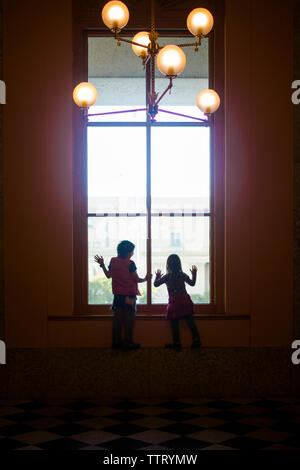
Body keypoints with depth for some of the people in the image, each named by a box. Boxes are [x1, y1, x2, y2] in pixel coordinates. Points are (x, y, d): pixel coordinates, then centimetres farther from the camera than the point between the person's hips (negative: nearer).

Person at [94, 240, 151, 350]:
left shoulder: (113, 261, 2)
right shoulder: (130, 263, -14)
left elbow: (108, 275, 12)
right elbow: (136, 279, -10)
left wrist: (102, 264, 23)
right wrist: (145, 279, 8)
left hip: (117, 294, 5)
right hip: (129, 294, -5)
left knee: (117, 317, 10)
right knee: (129, 318, 2)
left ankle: (116, 341, 13)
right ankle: (128, 342, 5)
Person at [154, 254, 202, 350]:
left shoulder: (166, 277, -6)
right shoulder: (182, 275, 0)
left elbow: (156, 284, 2)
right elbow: (192, 283, 13)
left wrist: (157, 276, 19)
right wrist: (194, 274, 26)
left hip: (174, 302, -2)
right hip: (185, 300, 3)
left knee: (174, 323, 6)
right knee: (190, 321, 6)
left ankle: (176, 343, 8)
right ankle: (196, 339, 3)